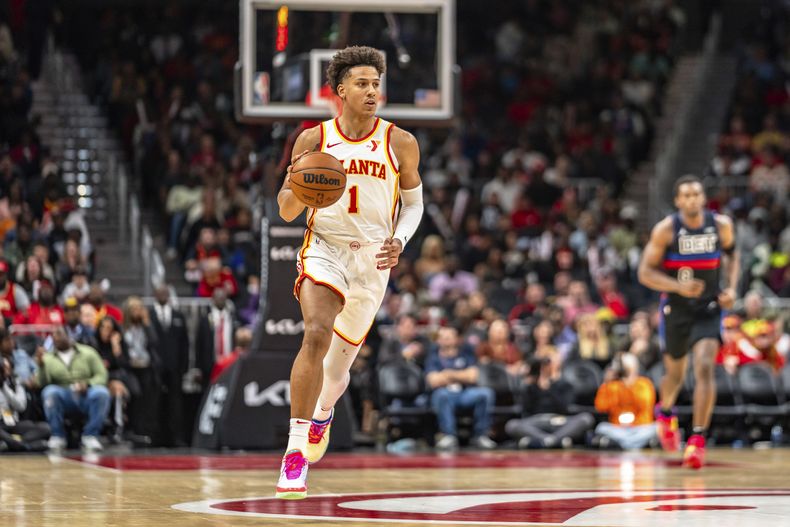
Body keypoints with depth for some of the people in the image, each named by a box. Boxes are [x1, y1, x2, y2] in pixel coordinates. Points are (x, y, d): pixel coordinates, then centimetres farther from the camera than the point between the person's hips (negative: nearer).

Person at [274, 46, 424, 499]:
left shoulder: (401, 144, 0)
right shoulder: (313, 139, -1)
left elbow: (413, 202, 12)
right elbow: (287, 212, 3)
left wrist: (400, 240, -8)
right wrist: (296, 188, -20)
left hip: (372, 259, 2)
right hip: (324, 249, -2)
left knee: (340, 362, 12)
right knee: (317, 334, -28)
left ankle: (323, 411, 50)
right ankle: (296, 451, -26)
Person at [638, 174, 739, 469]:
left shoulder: (721, 225, -6)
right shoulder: (665, 230, -13)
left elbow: (731, 254, 14)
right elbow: (645, 272, -11)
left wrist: (731, 288, -2)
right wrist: (678, 287, -27)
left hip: (709, 308, 0)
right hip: (675, 309, 0)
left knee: (705, 368, -19)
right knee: (676, 374, 14)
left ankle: (698, 439, -19)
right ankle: (665, 412, 49)